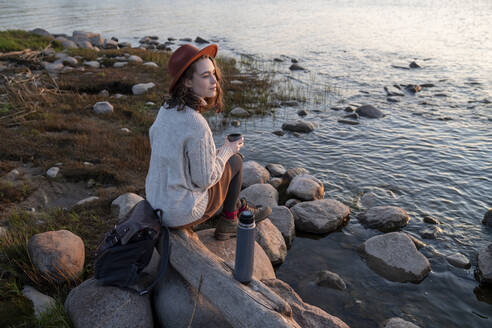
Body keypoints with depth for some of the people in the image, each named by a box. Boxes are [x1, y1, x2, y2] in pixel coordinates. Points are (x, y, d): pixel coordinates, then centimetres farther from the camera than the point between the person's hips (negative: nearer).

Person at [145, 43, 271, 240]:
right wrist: (226, 151, -3)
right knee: (235, 160, 12)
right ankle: (228, 221, 30)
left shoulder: (167, 109, -4)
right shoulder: (197, 126, -29)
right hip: (184, 213, -7)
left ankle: (240, 208, 42)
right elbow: (205, 179, -22)